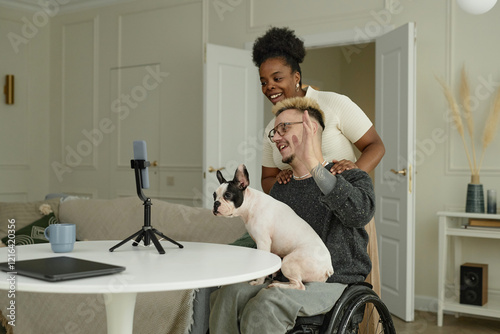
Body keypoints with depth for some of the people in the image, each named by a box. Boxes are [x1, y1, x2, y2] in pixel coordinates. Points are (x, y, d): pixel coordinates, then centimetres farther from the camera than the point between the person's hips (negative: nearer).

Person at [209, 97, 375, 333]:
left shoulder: (352, 177, -2)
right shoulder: (280, 189, 17)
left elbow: (360, 213, -27)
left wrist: (314, 165, -34)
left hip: (333, 282, -5)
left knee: (265, 306, -32)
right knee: (228, 294, -23)